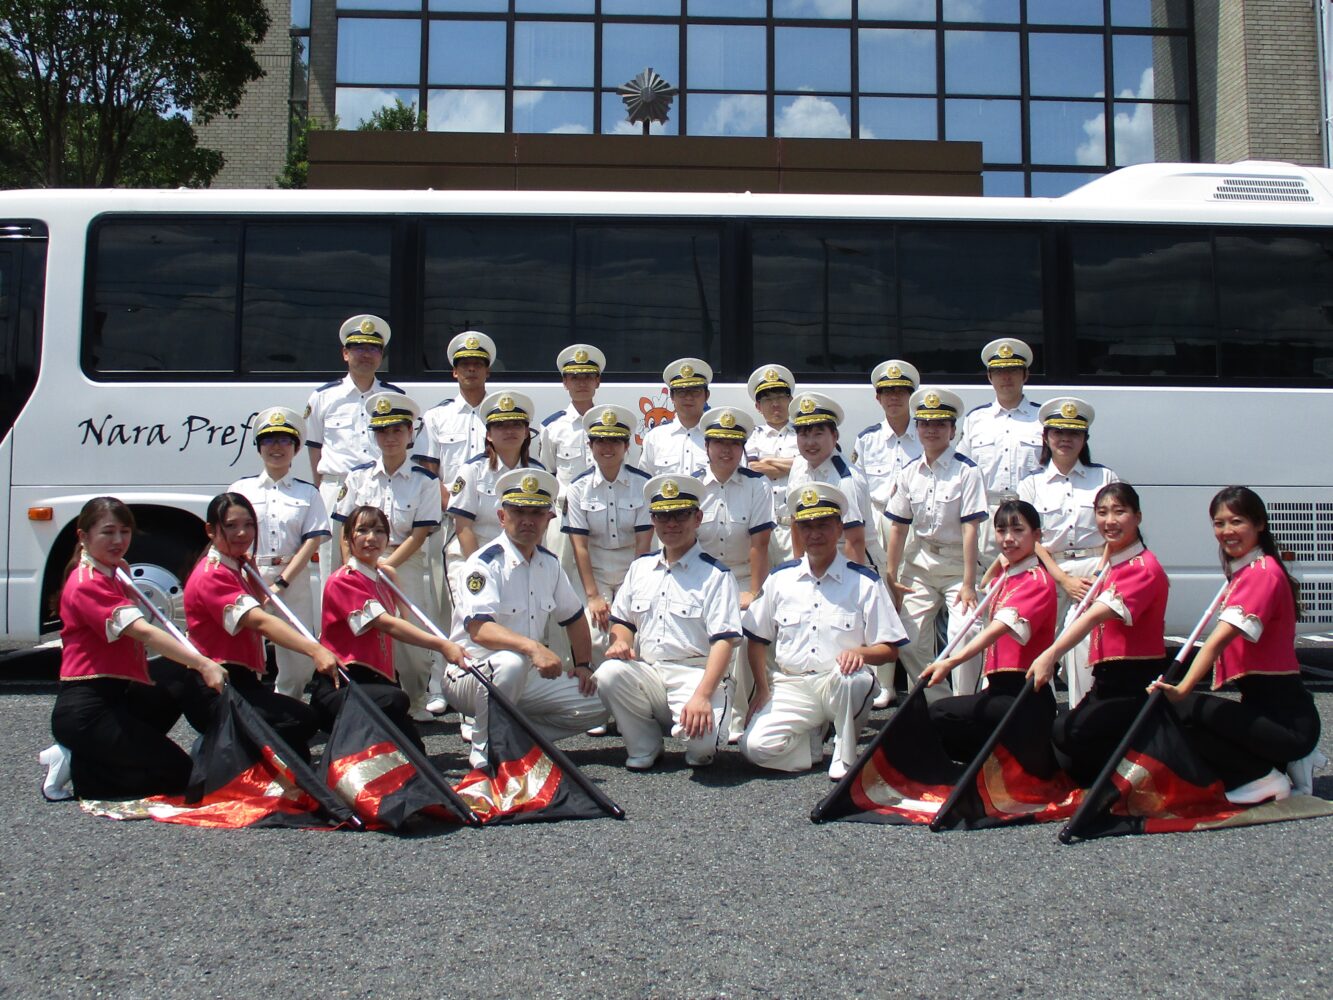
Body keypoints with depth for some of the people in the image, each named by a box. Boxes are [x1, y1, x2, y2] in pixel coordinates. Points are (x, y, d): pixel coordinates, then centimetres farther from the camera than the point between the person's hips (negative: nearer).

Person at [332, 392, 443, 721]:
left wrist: (387, 565, -15)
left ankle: (415, 701, 19)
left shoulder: (424, 481, 0)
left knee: (414, 639, -2)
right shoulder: (358, 477, 8)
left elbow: (420, 534, -6)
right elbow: (346, 532, 7)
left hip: (407, 567, -1)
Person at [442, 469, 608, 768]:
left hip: (528, 677, 7)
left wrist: (583, 665, 10)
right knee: (510, 662, -39)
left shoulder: (549, 563, 7)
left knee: (598, 704, -8)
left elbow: (573, 616, 21)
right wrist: (533, 647, -44)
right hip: (471, 673, -7)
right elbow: (479, 629, -30)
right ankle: (485, 750, -18)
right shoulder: (485, 563, -16)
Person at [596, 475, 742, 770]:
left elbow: (724, 641, -11)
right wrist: (621, 642, -3)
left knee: (701, 738, -33)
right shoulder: (640, 567, 16)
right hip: (646, 674, 5)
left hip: (696, 675, -5)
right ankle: (644, 747, -1)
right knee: (608, 674, -27)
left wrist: (702, 695, -23)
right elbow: (621, 620, 23)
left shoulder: (715, 575, -2)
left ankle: (700, 749, 9)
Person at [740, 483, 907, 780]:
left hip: (843, 686, -2)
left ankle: (845, 757, -12)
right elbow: (757, 640, 16)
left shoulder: (865, 582, 0)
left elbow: (890, 649, 0)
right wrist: (762, 689, 7)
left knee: (854, 677, -39)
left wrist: (859, 652, -21)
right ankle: (813, 739, 8)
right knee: (756, 746, -25)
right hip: (791, 686, 2)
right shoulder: (779, 578, 8)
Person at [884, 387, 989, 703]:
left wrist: (968, 584, -17)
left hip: (958, 563, -4)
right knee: (909, 642, 0)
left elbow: (970, 529, -13)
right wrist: (891, 575, 6)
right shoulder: (909, 473, 6)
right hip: (920, 565, 5)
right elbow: (898, 526, 8)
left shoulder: (966, 471, -8)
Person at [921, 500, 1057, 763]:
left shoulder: (1038, 580, -11)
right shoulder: (1004, 578, 14)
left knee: (939, 714, -20)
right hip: (1000, 687, 9)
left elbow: (998, 629, -26)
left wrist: (951, 661, -38)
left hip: (1025, 697, -9)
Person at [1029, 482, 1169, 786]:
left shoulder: (1144, 567, -13)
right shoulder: (1111, 565, 16)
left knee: (1069, 732, -24)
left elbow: (1097, 614, -28)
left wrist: (1051, 654, -39)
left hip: (1137, 684, -9)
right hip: (1106, 680, 9)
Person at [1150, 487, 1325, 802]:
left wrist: (1183, 689, -39)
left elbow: (1220, 638, -29)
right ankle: (1288, 762, 13)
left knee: (1182, 711, -24)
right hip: (1268, 707, 10)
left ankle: (1263, 778, -6)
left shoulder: (1263, 572, -15)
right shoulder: (1244, 572, 17)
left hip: (1286, 717, -10)